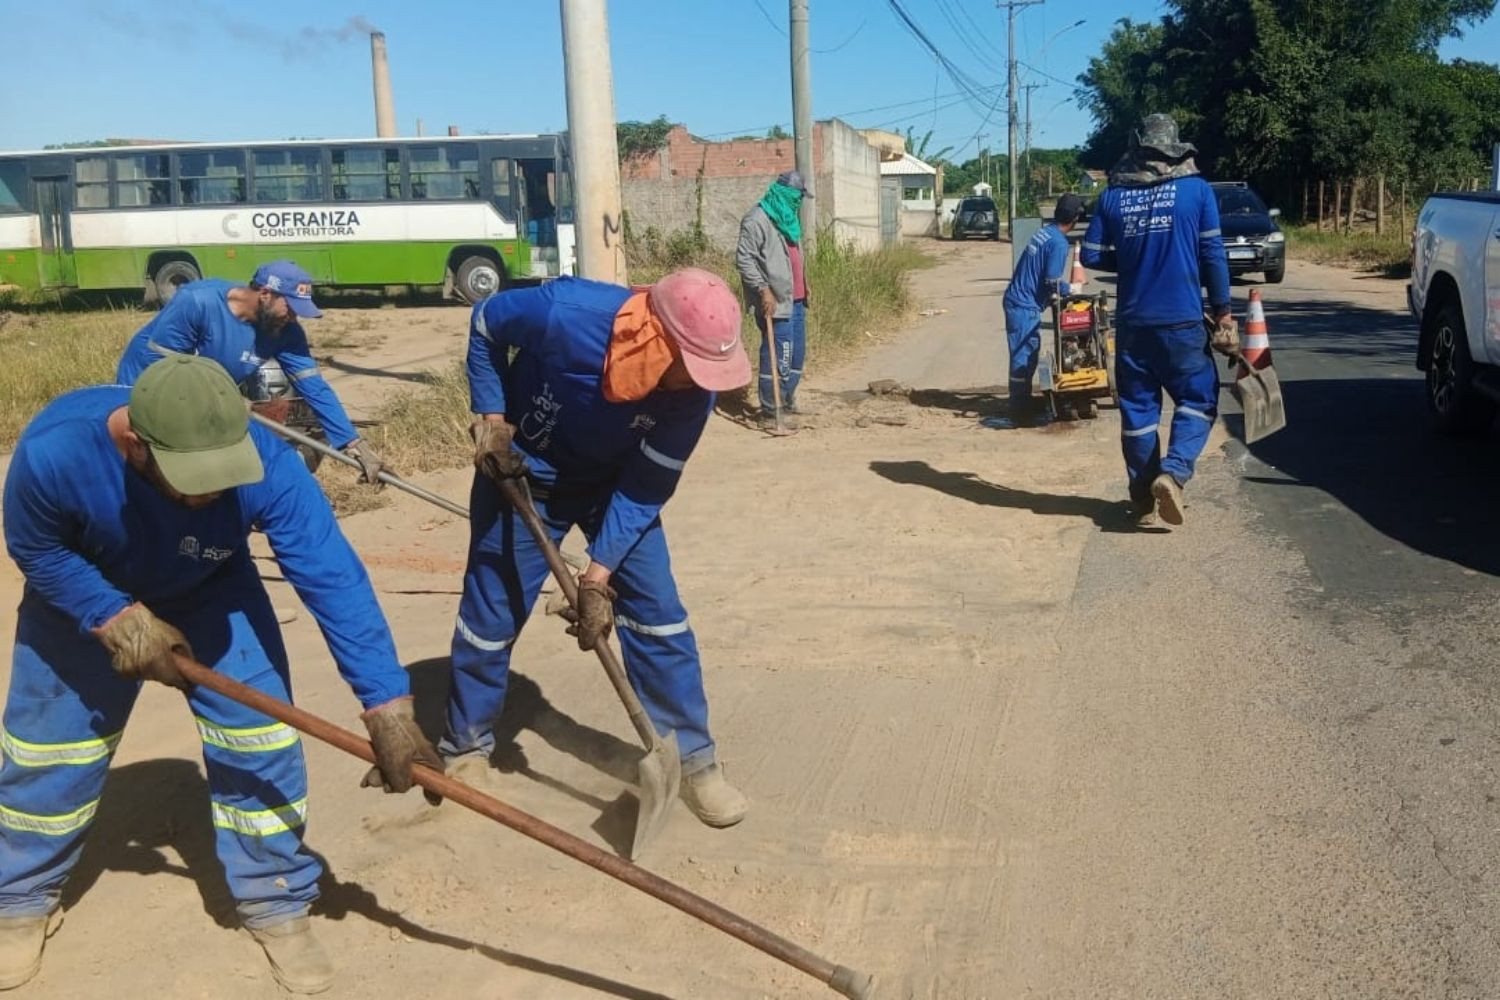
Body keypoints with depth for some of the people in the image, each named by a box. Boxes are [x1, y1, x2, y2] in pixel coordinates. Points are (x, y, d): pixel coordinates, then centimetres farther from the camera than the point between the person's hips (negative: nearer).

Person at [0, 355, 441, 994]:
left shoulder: (266, 465, -40)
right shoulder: (53, 451, -39)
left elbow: (333, 579, -41)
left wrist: (387, 708, -44)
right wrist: (120, 622, -28)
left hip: (212, 595, 0)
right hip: (82, 597, 0)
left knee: (257, 739, -6)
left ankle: (276, 903, 15)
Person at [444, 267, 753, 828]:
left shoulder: (694, 387, -27)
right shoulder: (565, 313, -35)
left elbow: (646, 488, -20)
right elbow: (485, 322, -12)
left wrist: (599, 575, -25)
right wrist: (490, 418, -17)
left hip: (617, 482, 2)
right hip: (522, 473, -1)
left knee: (657, 610, -4)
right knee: (490, 615, 5)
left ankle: (691, 758, 10)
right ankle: (465, 750, 27)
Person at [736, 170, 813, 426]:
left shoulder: (788, 217, 18)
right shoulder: (757, 220, -12)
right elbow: (744, 259, -17)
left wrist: (804, 286, 24)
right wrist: (763, 290, -21)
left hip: (795, 299, 10)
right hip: (775, 301, -10)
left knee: (797, 353, 15)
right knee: (778, 356, -8)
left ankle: (788, 401, 28)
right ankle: (770, 409, 0)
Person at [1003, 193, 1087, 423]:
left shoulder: (1044, 232, 11)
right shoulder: (1059, 243, -16)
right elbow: (1052, 282, -18)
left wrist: (1063, 288, 16)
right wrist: (1072, 289, -1)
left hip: (1017, 301, 9)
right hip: (1025, 306, -9)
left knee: (1027, 355, 16)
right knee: (1024, 357, -4)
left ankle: (1021, 404, 24)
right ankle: (1020, 410, 0)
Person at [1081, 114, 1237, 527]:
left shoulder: (1113, 196, 4)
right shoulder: (1197, 190, -1)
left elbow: (1091, 255, 5)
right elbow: (1212, 255, -3)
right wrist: (1222, 311, 5)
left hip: (1132, 322, 2)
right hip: (1182, 321, -2)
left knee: (1137, 407, 10)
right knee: (1198, 399, 9)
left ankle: (1143, 498, 16)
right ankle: (1173, 472, -12)